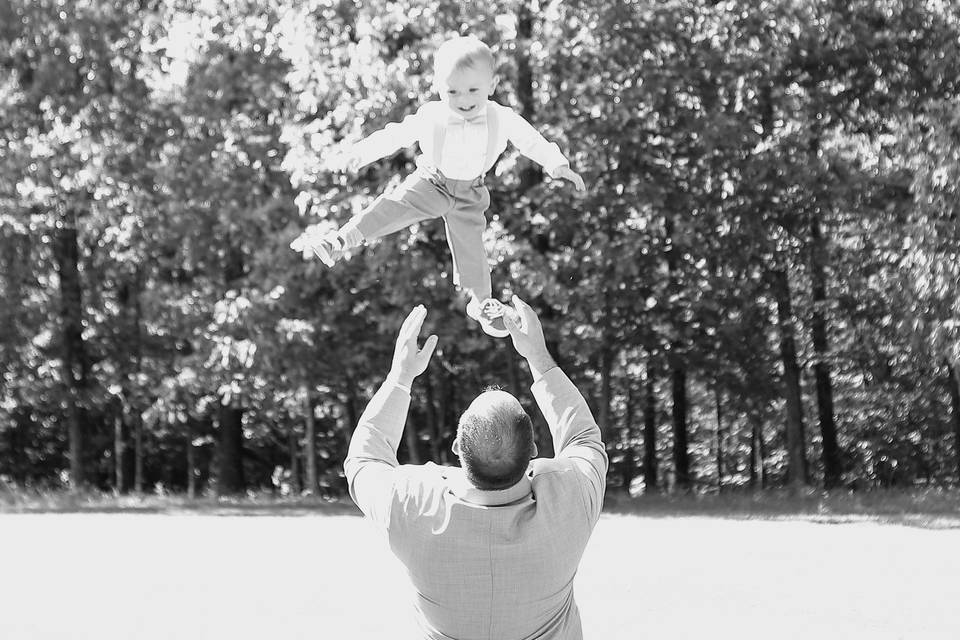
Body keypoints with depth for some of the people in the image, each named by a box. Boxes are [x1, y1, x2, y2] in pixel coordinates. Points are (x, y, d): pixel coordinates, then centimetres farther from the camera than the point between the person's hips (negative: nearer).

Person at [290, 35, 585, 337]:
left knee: (470, 247, 7)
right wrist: (358, 153, -13)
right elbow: (394, 136, -9)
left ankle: (481, 303, 31)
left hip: (470, 195, 1)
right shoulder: (430, 116, -19)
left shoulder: (503, 119, -20)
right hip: (430, 184, -1)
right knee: (394, 205, -25)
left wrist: (559, 165, -8)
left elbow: (531, 140, -5)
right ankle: (338, 242, -33)